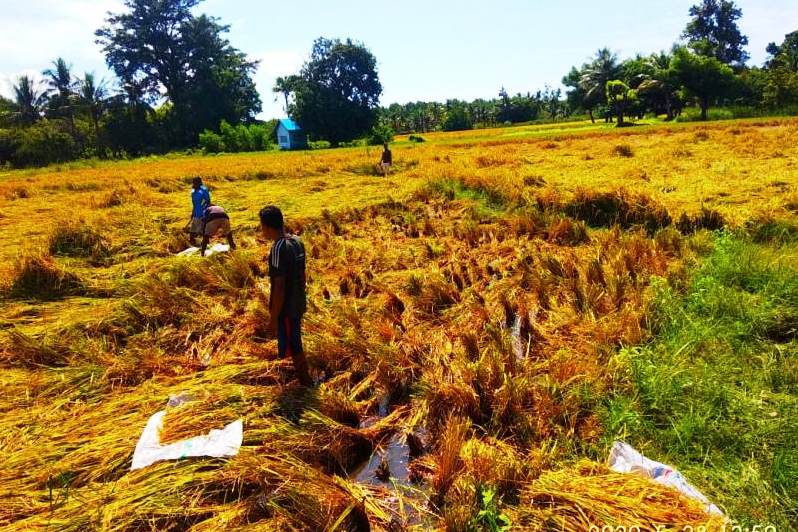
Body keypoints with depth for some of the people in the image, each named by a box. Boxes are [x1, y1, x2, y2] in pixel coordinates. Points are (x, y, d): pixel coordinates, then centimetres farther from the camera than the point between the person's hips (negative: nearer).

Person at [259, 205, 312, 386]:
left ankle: (306, 383, 19)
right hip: (298, 303, 9)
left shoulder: (278, 249, -25)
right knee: (294, 342, 26)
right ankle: (301, 373, 44)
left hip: (286, 308, -9)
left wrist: (273, 317, -17)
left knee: (294, 347, 6)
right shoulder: (297, 241, 1)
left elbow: (279, 287, -24)